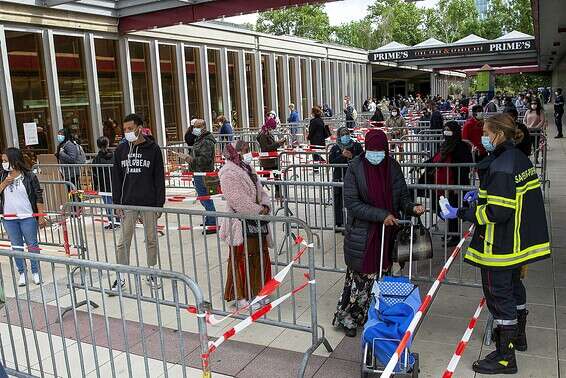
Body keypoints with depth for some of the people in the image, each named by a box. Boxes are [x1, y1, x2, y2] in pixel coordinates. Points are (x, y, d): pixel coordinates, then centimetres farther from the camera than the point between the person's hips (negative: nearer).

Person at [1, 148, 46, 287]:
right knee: (16, 246, 12)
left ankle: (35, 272, 19)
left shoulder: (29, 176, -7)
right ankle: (22, 273, 23)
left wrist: (41, 217, -7)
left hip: (28, 217, -3)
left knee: (32, 244, 6)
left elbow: (39, 197, -5)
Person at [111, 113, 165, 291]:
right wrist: (117, 204, 2)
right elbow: (116, 178, 7)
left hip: (149, 203, -1)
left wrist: (159, 204, -5)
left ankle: (151, 273, 24)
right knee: (123, 242, 3)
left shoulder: (153, 149, -2)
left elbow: (159, 178, -2)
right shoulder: (121, 149, 5)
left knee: (151, 240, 9)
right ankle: (121, 277, 14)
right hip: (128, 204, 2)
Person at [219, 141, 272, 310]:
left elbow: (259, 189, 14)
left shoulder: (247, 168, 13)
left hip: (256, 221, 9)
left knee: (261, 256, 15)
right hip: (241, 224, -9)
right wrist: (259, 210, -19)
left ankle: (255, 291, 30)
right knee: (242, 259, 1)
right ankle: (240, 296, 16)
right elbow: (238, 199, -23)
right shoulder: (228, 173, -16)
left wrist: (265, 205, -5)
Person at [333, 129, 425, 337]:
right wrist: (381, 215, -21)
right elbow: (351, 202, -16)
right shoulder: (355, 168, -12)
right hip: (362, 234, -4)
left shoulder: (393, 167, 0)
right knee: (360, 276, 5)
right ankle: (348, 318, 23)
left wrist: (412, 207, -16)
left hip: (388, 232, 4)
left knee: (382, 275, 13)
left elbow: (403, 196, 7)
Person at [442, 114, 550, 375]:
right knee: (513, 285, 25)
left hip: (500, 245, -10)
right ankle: (518, 335, 45)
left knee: (499, 294, 1)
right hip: (519, 240, 10)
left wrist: (461, 213, -22)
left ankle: (505, 356, 11)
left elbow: (497, 212, -27)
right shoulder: (520, 159, 6)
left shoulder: (500, 166, -25)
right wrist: (482, 195, 12)